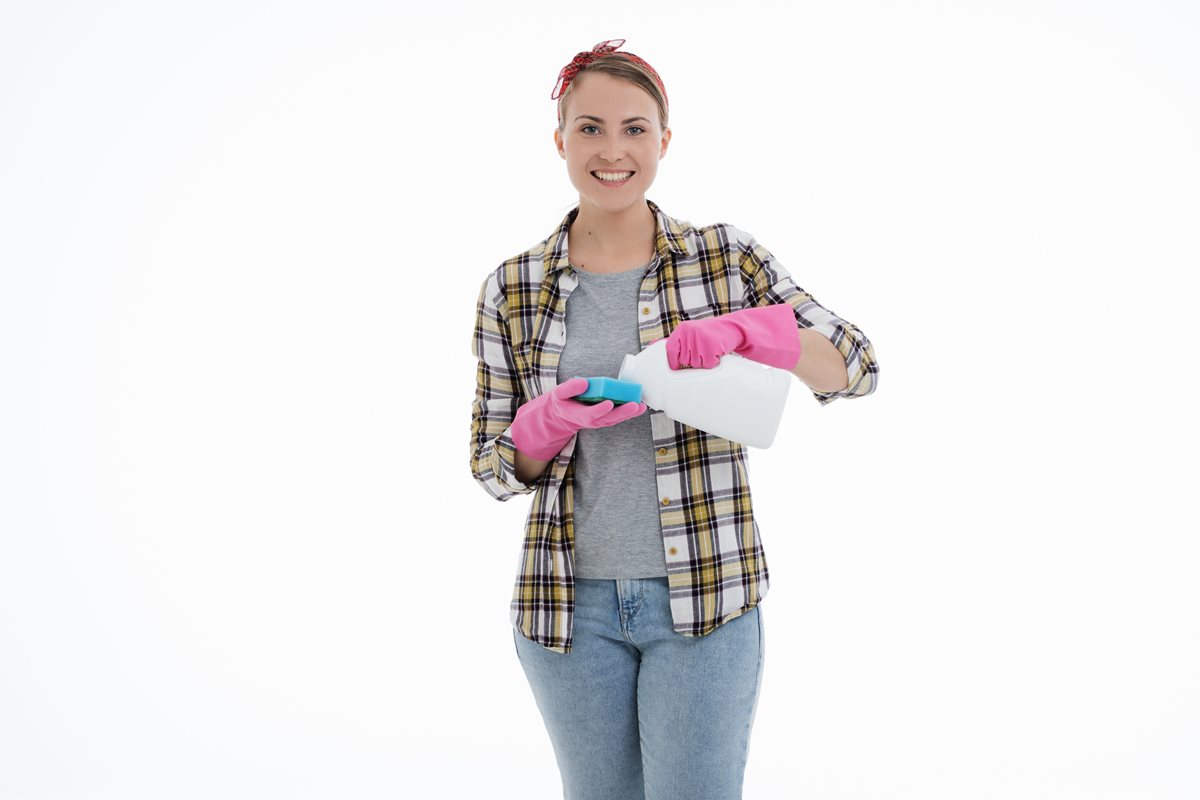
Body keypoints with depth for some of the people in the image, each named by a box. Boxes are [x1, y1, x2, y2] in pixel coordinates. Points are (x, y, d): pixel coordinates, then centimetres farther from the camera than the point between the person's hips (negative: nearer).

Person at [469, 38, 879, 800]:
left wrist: (738, 329, -24)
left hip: (704, 598, -2)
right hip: (570, 603, 2)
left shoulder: (728, 257, -2)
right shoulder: (512, 289, 0)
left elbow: (856, 367, -7)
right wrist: (551, 421, -19)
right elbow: (491, 464, 3)